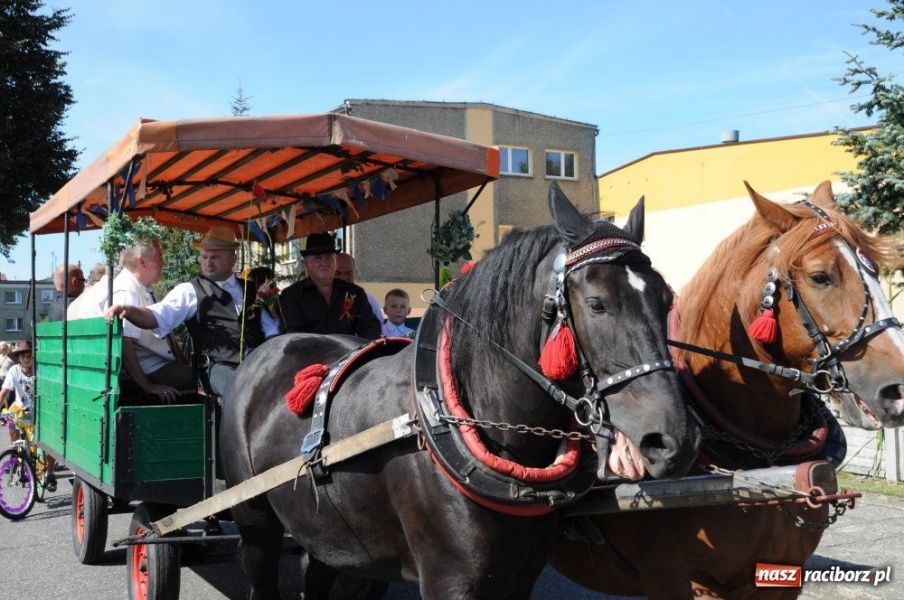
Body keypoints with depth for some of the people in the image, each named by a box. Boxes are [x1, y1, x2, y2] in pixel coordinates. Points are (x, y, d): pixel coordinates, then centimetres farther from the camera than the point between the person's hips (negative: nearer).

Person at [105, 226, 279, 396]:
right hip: (222, 367, -3)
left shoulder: (251, 290, 19)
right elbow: (160, 315, -8)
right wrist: (129, 310, -28)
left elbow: (272, 330, 21)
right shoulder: (190, 291, 8)